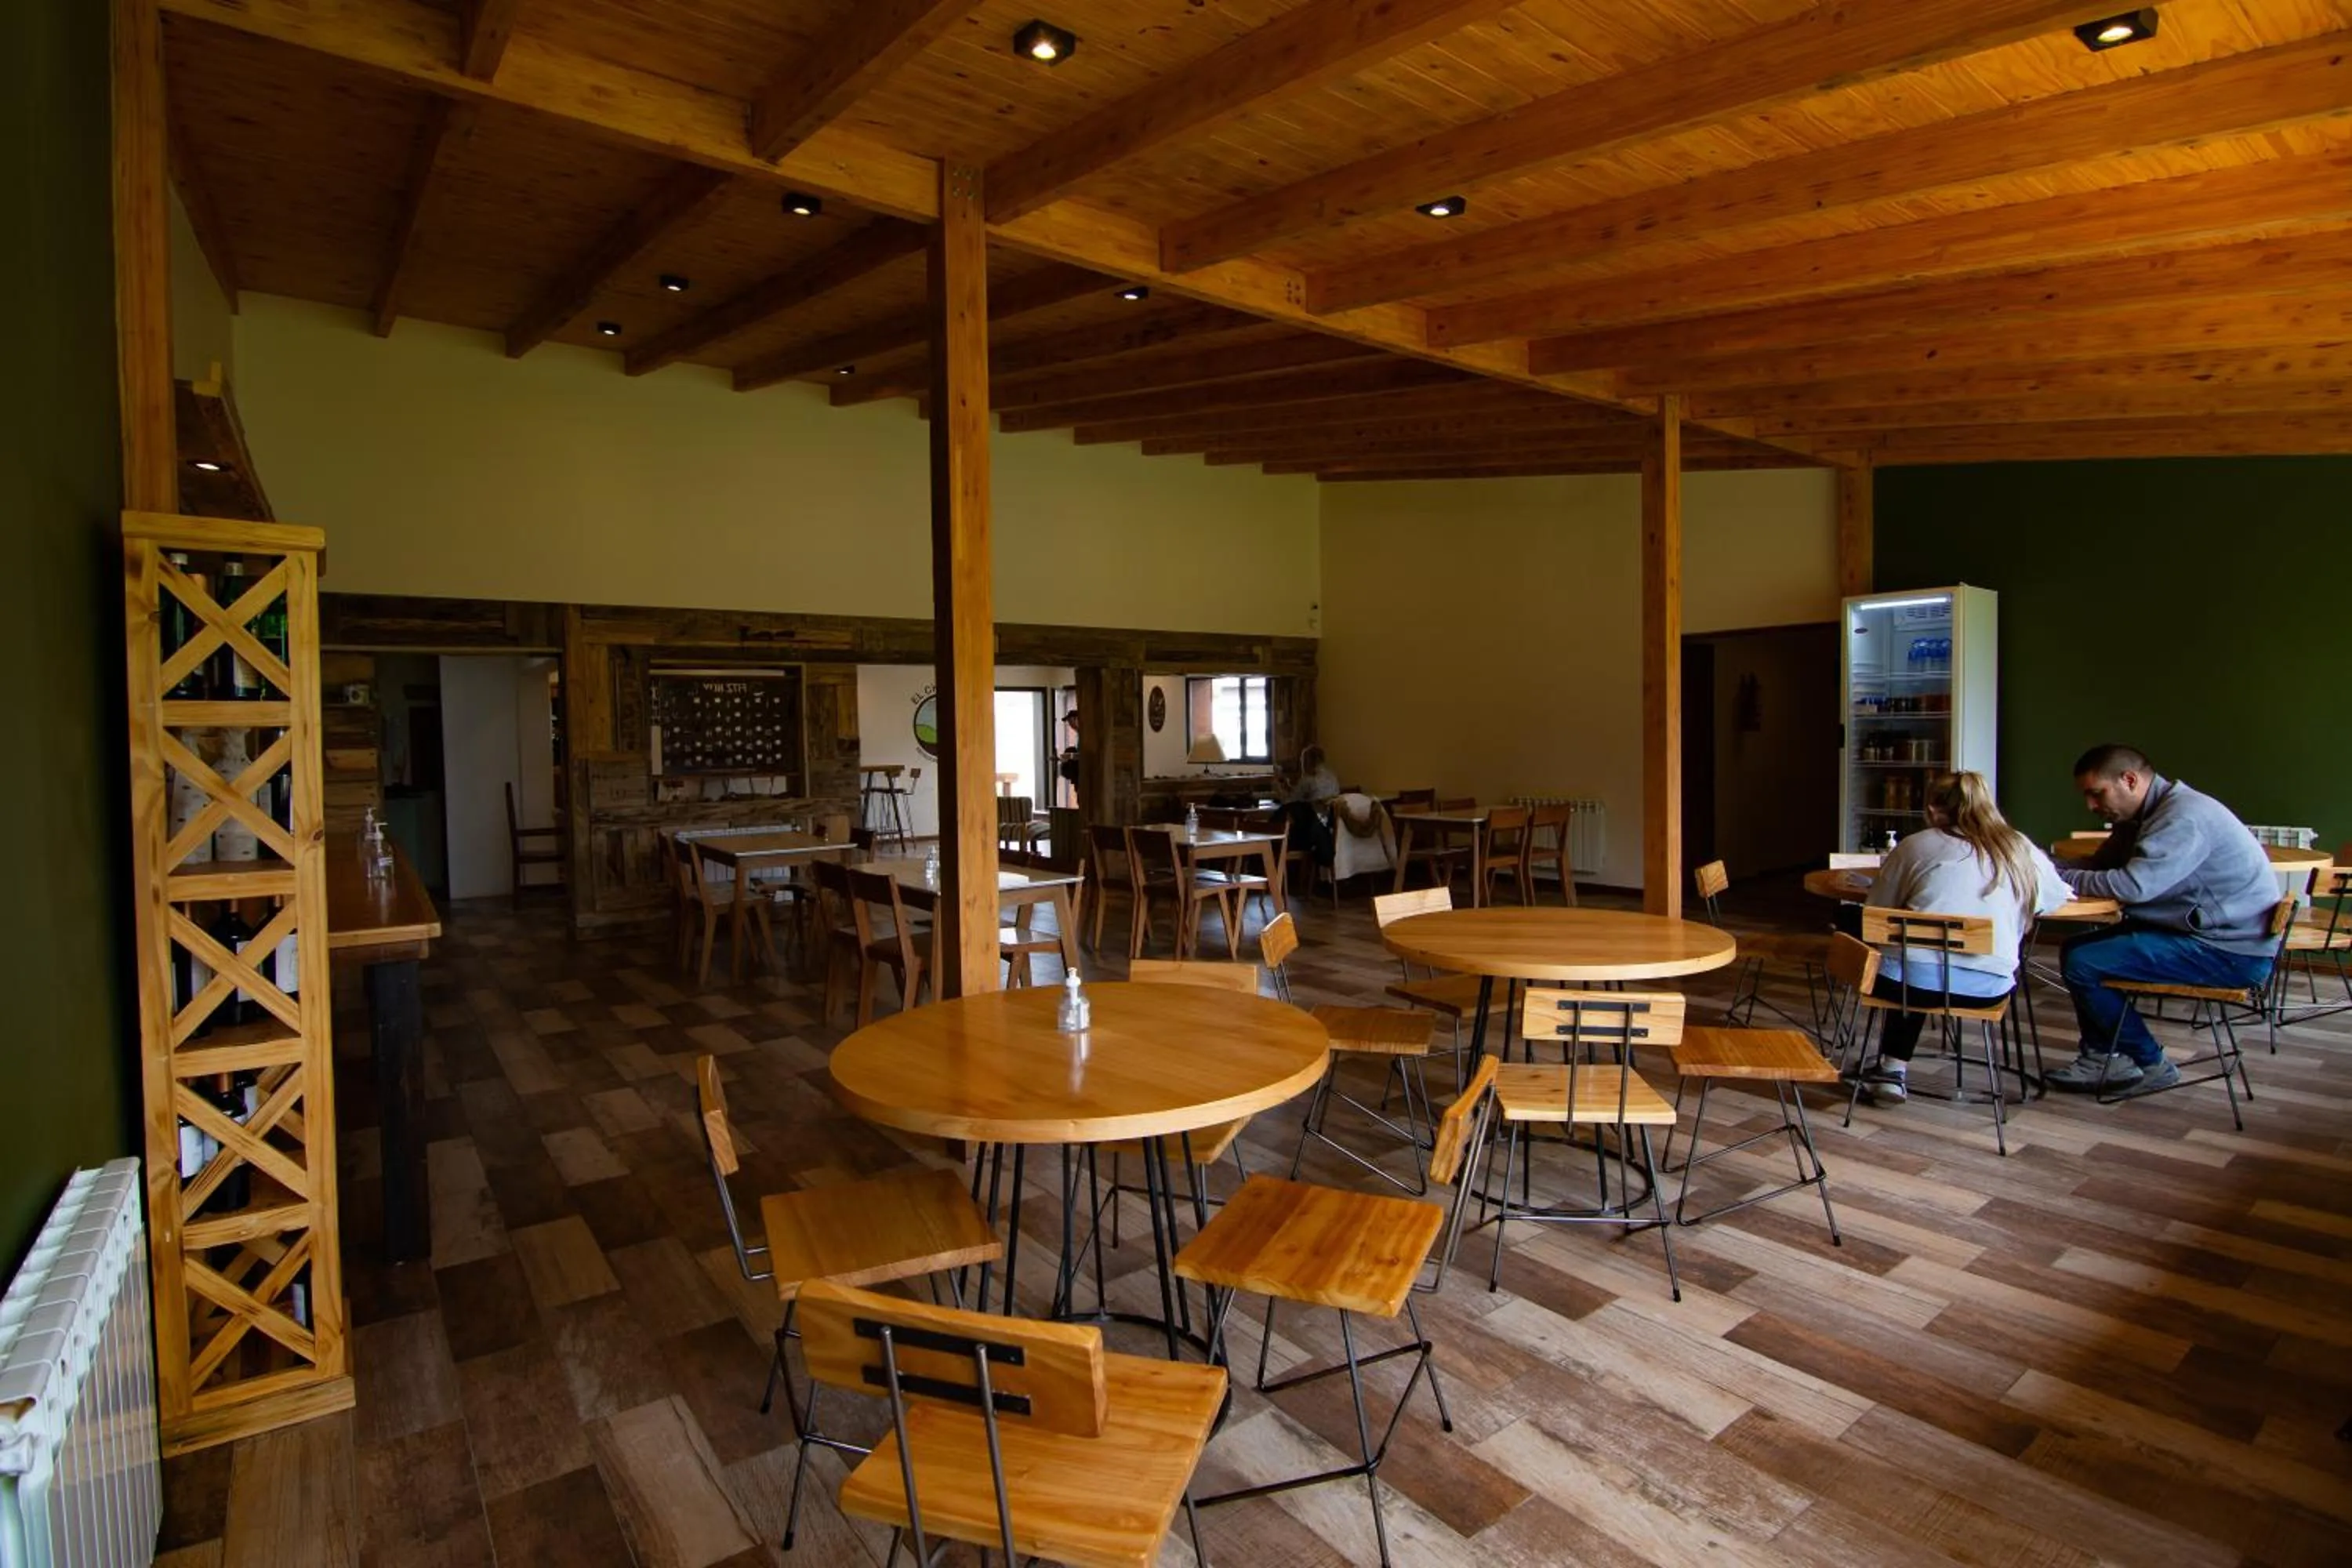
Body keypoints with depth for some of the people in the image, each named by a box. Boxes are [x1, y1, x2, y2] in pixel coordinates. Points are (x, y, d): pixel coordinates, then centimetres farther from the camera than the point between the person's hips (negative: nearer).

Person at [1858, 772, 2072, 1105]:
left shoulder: (1915, 846, 6)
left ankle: (1892, 1069, 34)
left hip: (1912, 978, -2)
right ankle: (1895, 1070, 34)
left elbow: (1878, 908, 8)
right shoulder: (2022, 850, 13)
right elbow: (2059, 897, 27)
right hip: (1989, 986, 2)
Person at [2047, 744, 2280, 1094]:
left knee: (2082, 963, -17)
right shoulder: (2142, 816, 11)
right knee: (2077, 948, 9)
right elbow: (2098, 868, 12)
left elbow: (2133, 885, -31)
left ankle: (2152, 1065, 1)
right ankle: (2102, 1056, 9)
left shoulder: (2184, 816, -22)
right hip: (2200, 933, 11)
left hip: (2231, 952, -11)